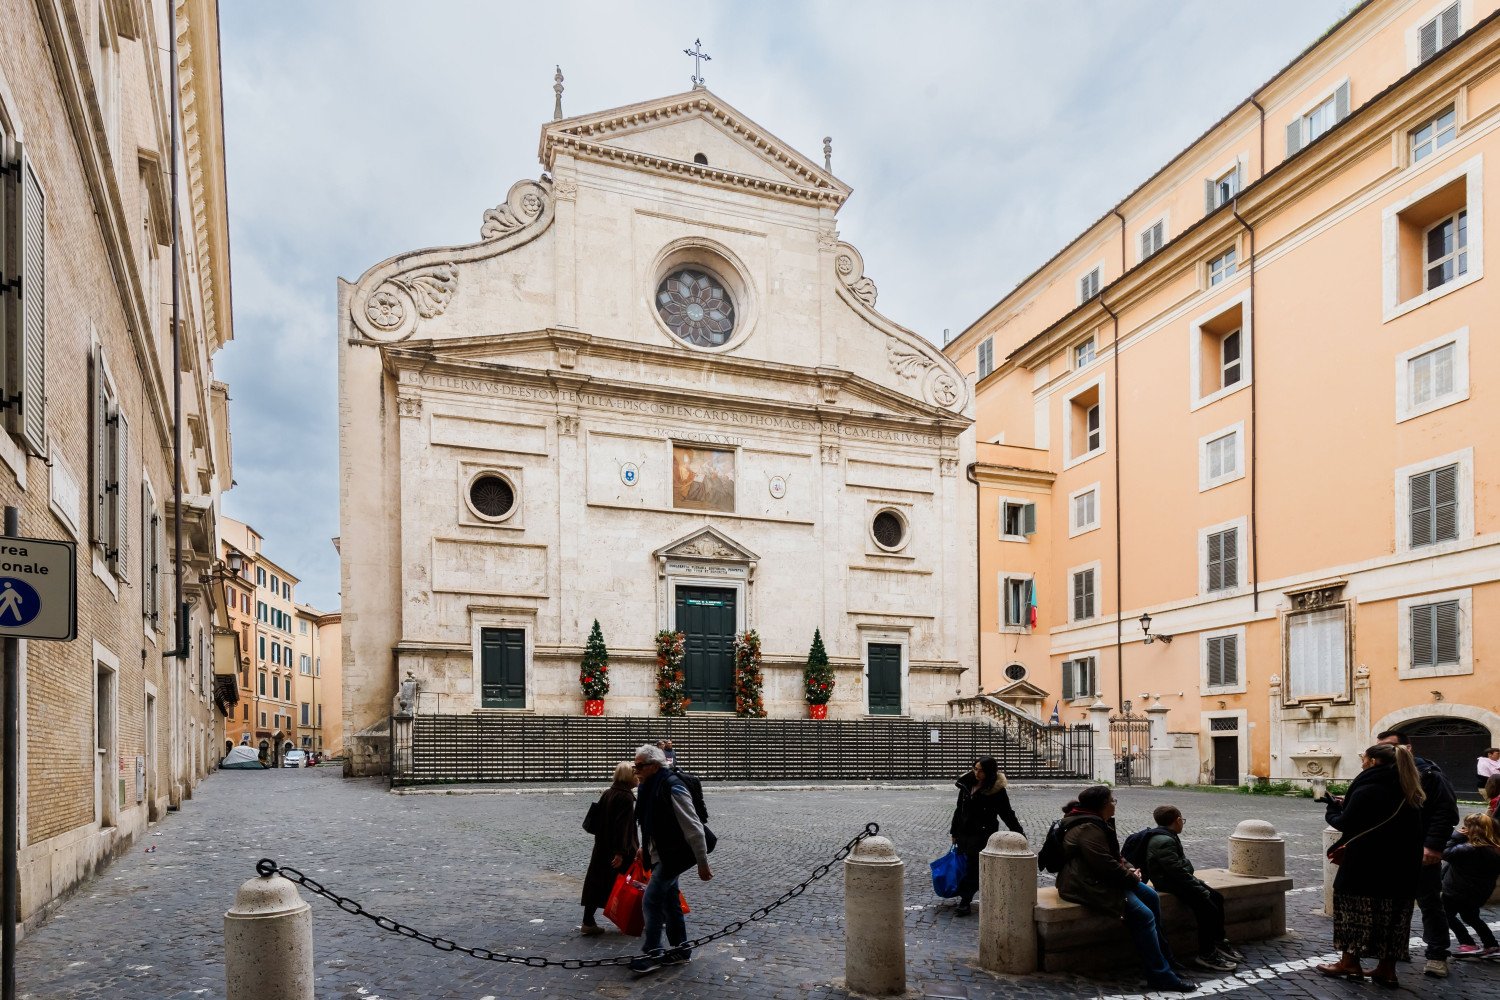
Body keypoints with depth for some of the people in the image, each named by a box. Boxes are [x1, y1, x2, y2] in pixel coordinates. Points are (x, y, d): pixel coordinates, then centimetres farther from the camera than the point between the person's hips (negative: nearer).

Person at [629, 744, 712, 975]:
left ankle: (652, 953, 2)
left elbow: (693, 827, -20)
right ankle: (680, 949, 27)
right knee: (669, 903, 15)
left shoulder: (672, 788, -21)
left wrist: (702, 863, -18)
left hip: (672, 856, -9)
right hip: (660, 856, 9)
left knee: (651, 900, -9)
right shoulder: (648, 788, 7)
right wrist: (644, 848, 23)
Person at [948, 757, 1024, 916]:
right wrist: (954, 832, 17)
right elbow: (959, 809, 14)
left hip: (983, 834, -6)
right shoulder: (967, 783, 5)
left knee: (974, 867, -7)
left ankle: (965, 902, -3)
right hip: (964, 832, 6)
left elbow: (1008, 814, -5)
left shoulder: (997, 790, -11)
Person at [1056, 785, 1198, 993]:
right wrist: (1131, 877, -11)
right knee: (1144, 916, -18)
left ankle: (1164, 957, 16)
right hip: (1090, 886, -12)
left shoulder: (1098, 824, 15)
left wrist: (1129, 869, 4)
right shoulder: (1088, 828, -21)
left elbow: (1114, 855, 23)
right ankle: (1161, 976, -10)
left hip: (1101, 880, 12)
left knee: (1151, 897, 7)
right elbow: (1105, 865, -25)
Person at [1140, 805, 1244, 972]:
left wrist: (1199, 882, 9)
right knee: (1208, 910, -18)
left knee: (1217, 898, 12)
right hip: (1170, 885, -11)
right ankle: (1206, 956, -9)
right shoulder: (1164, 842, -23)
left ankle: (1219, 943, 24)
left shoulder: (1170, 837, 13)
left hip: (1180, 881, 11)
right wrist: (1203, 892, -19)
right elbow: (1178, 872, -25)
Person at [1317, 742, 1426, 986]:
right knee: (1392, 915, 13)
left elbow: (1345, 823, -17)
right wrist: (1347, 805, 10)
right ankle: (1386, 969, 18)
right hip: (1401, 870, 7)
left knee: (1355, 913, 6)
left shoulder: (1367, 790, -18)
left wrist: (1334, 808, 5)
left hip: (1366, 869, -7)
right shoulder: (1407, 793, 8)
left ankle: (1350, 963, 14)